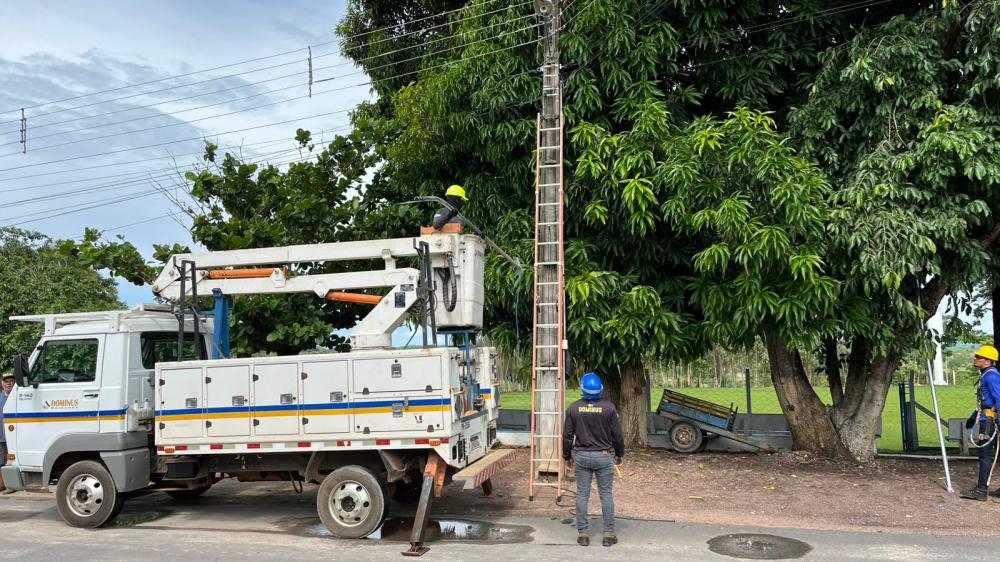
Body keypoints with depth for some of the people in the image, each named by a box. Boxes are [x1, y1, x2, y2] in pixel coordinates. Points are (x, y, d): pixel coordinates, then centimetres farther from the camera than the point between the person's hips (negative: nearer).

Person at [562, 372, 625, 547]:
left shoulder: (573, 408, -4)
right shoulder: (609, 408, -8)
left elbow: (567, 435, 1)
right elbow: (617, 434, -2)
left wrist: (567, 457, 14)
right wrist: (619, 454, 14)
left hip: (581, 456, 1)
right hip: (604, 456, -1)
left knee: (582, 494, 7)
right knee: (606, 494, 6)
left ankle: (582, 533, 10)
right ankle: (609, 534, 10)